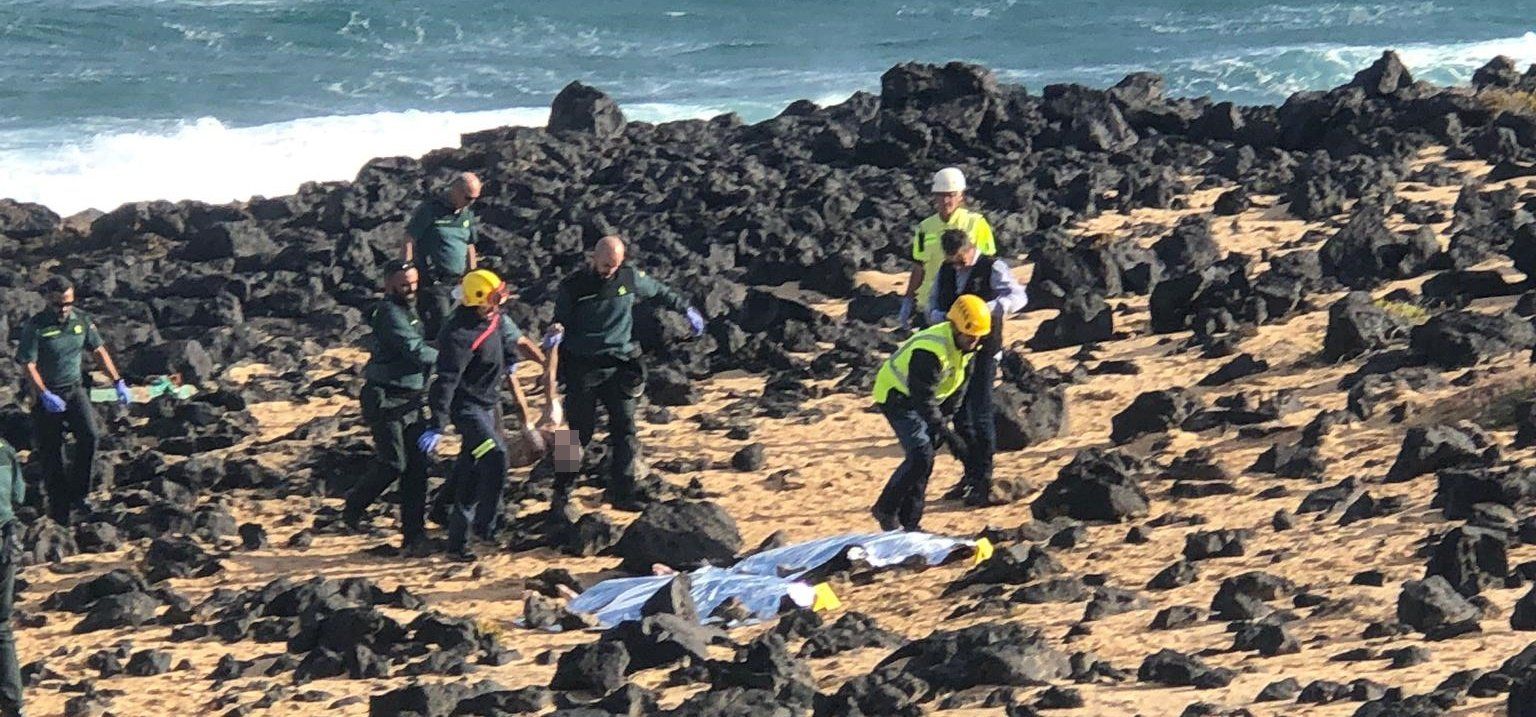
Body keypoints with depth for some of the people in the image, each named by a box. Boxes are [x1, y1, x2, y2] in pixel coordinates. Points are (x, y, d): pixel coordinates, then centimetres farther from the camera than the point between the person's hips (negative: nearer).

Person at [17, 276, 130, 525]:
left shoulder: (82, 321, -1)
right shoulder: (35, 327, -14)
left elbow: (100, 351, 10)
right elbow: (29, 366, -15)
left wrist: (118, 382, 5)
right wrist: (45, 396, -26)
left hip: (75, 389, 3)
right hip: (47, 395, -3)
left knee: (90, 435, -20)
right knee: (51, 454, 1)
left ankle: (78, 495, -9)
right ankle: (59, 511, 13)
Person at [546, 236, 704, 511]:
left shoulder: (631, 279, 2)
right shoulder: (572, 287, -5)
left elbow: (659, 291, 19)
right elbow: (561, 320, 2)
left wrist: (687, 309, 19)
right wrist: (557, 331, -21)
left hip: (619, 367, 2)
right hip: (582, 369, -2)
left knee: (624, 429, -4)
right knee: (581, 430, 0)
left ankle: (621, 490, -1)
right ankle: (563, 486, 16)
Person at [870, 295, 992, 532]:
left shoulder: (968, 346, -6)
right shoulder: (930, 350, -35)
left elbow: (956, 387, 9)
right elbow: (923, 399, -33)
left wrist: (944, 419, 5)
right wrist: (946, 432, -35)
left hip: (924, 399, 8)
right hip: (897, 396, -8)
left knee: (923, 459, 5)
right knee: (921, 456, -20)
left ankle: (908, 522, 13)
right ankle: (886, 511, -7)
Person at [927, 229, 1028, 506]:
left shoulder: (992, 268, -8)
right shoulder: (945, 271, 10)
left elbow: (1018, 296, -21)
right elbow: (932, 306, 14)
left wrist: (987, 309, -38)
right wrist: (943, 318, -10)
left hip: (984, 351, -6)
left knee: (980, 416, -8)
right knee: (959, 415, 11)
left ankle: (984, 483, -4)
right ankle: (970, 475, 23)